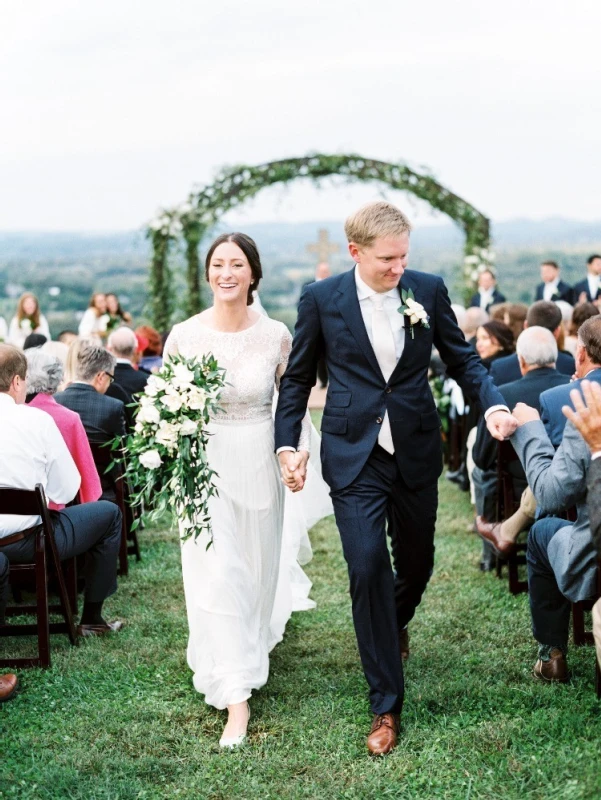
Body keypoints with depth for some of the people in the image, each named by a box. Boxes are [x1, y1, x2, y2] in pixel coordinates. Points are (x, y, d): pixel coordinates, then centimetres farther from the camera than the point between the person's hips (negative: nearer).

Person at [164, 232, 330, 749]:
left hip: (258, 463, 1)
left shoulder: (276, 335, -5)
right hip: (204, 466, -1)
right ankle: (236, 698, -1)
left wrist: (301, 452, -13)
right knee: (217, 576, -6)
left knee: (257, 569, 15)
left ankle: (252, 647, 45)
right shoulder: (184, 335, -6)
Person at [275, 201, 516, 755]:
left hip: (416, 453, 3)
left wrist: (494, 404, -11)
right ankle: (386, 705, 4)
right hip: (354, 457, -2)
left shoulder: (428, 290, -2)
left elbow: (462, 358, 6)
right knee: (368, 569, -9)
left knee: (417, 562, 16)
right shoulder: (322, 299, -6)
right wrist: (287, 444, -3)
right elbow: (297, 378, 4)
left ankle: (396, 623, 53)